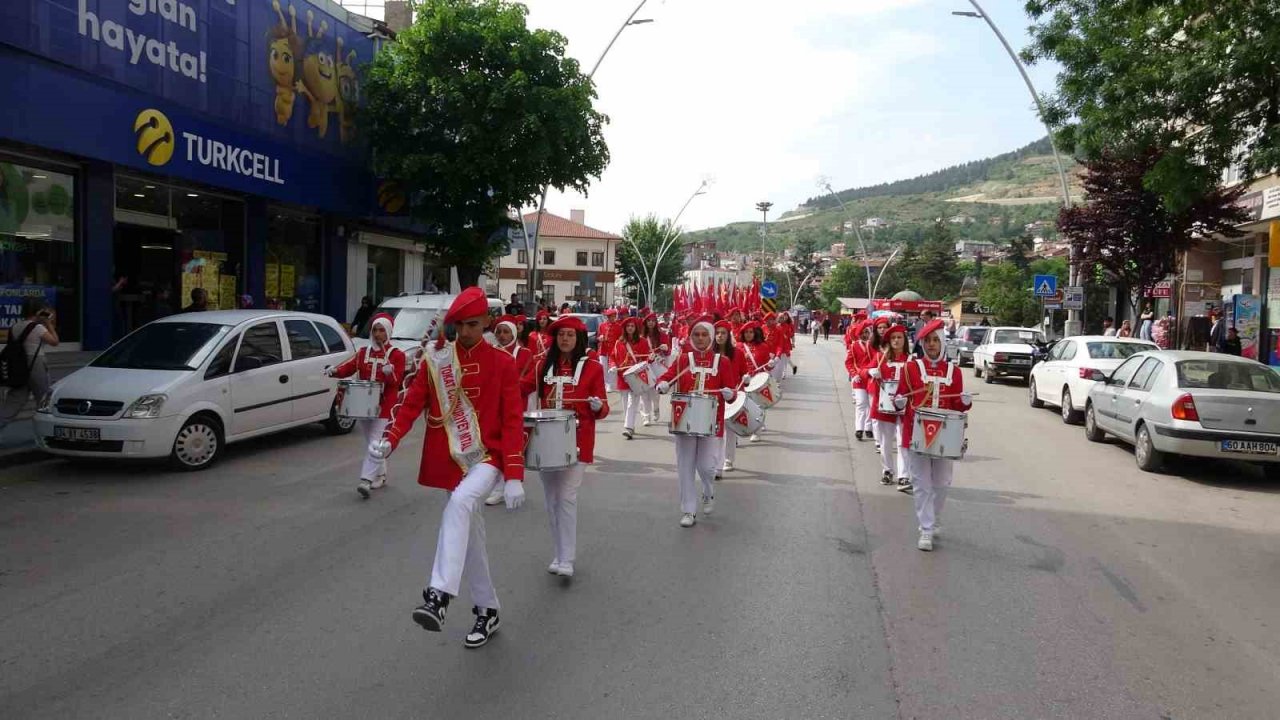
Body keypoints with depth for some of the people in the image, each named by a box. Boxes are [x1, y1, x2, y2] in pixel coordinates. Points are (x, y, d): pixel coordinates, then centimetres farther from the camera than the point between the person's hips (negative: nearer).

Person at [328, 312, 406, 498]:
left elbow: (396, 381, -11)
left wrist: (389, 373, -32)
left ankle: (366, 481, -17)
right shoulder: (363, 353, 12)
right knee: (371, 443, 14)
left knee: (375, 444, -13)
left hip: (384, 408, -5)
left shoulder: (396, 354, -3)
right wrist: (335, 371, -16)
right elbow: (349, 367, 4)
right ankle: (380, 476, 29)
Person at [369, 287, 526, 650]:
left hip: (488, 457, -4)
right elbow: (412, 401, -2)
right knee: (469, 535, 11)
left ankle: (439, 596, -36)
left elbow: (513, 420, -8)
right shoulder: (435, 360, 3)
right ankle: (487, 611, 27)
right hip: (451, 460, 4)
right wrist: (390, 439, -22)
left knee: (459, 504, -32)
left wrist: (515, 477, -14)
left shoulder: (503, 363, -4)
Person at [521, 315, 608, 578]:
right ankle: (558, 555, 22)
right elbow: (521, 388, 7)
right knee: (551, 500, 10)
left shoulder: (592, 368, -3)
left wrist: (598, 406, -25)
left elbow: (602, 409, -2)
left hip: (576, 442, -4)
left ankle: (567, 560, -6)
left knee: (567, 497, -11)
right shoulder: (544, 365, 7)